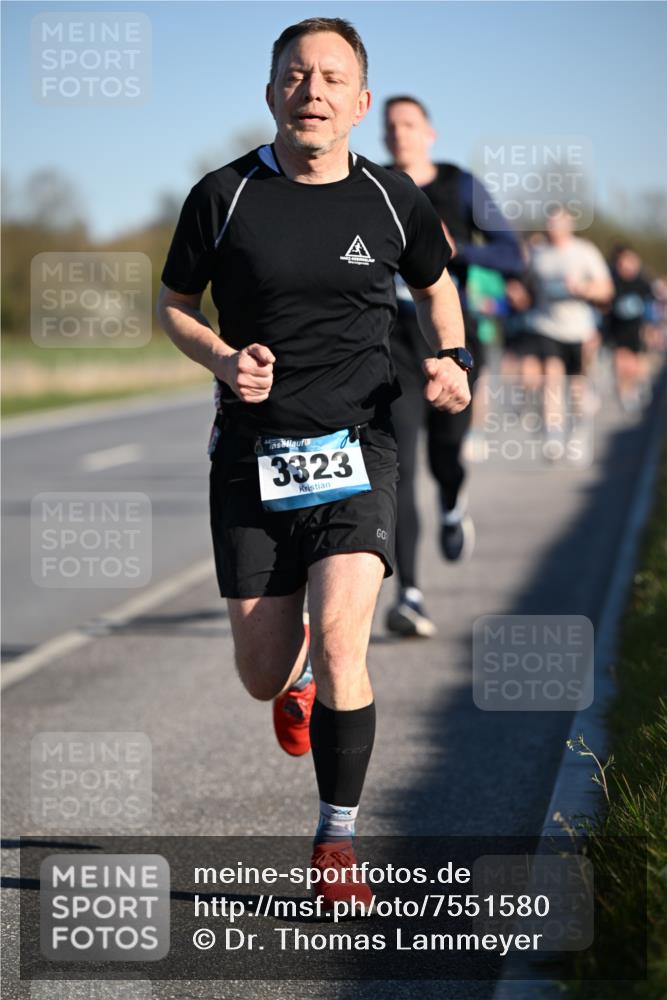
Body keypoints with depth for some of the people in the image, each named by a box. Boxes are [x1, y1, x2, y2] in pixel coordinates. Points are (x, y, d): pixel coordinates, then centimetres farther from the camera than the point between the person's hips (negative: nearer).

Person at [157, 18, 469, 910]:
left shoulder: (392, 200, 2)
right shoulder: (223, 196, -3)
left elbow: (436, 287, 20)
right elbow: (173, 304, 10)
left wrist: (451, 361, 0)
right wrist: (223, 359, -10)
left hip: (355, 446, -1)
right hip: (251, 457, 1)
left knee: (339, 644, -20)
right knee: (263, 676, 6)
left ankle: (337, 843, -4)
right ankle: (298, 676, 47)